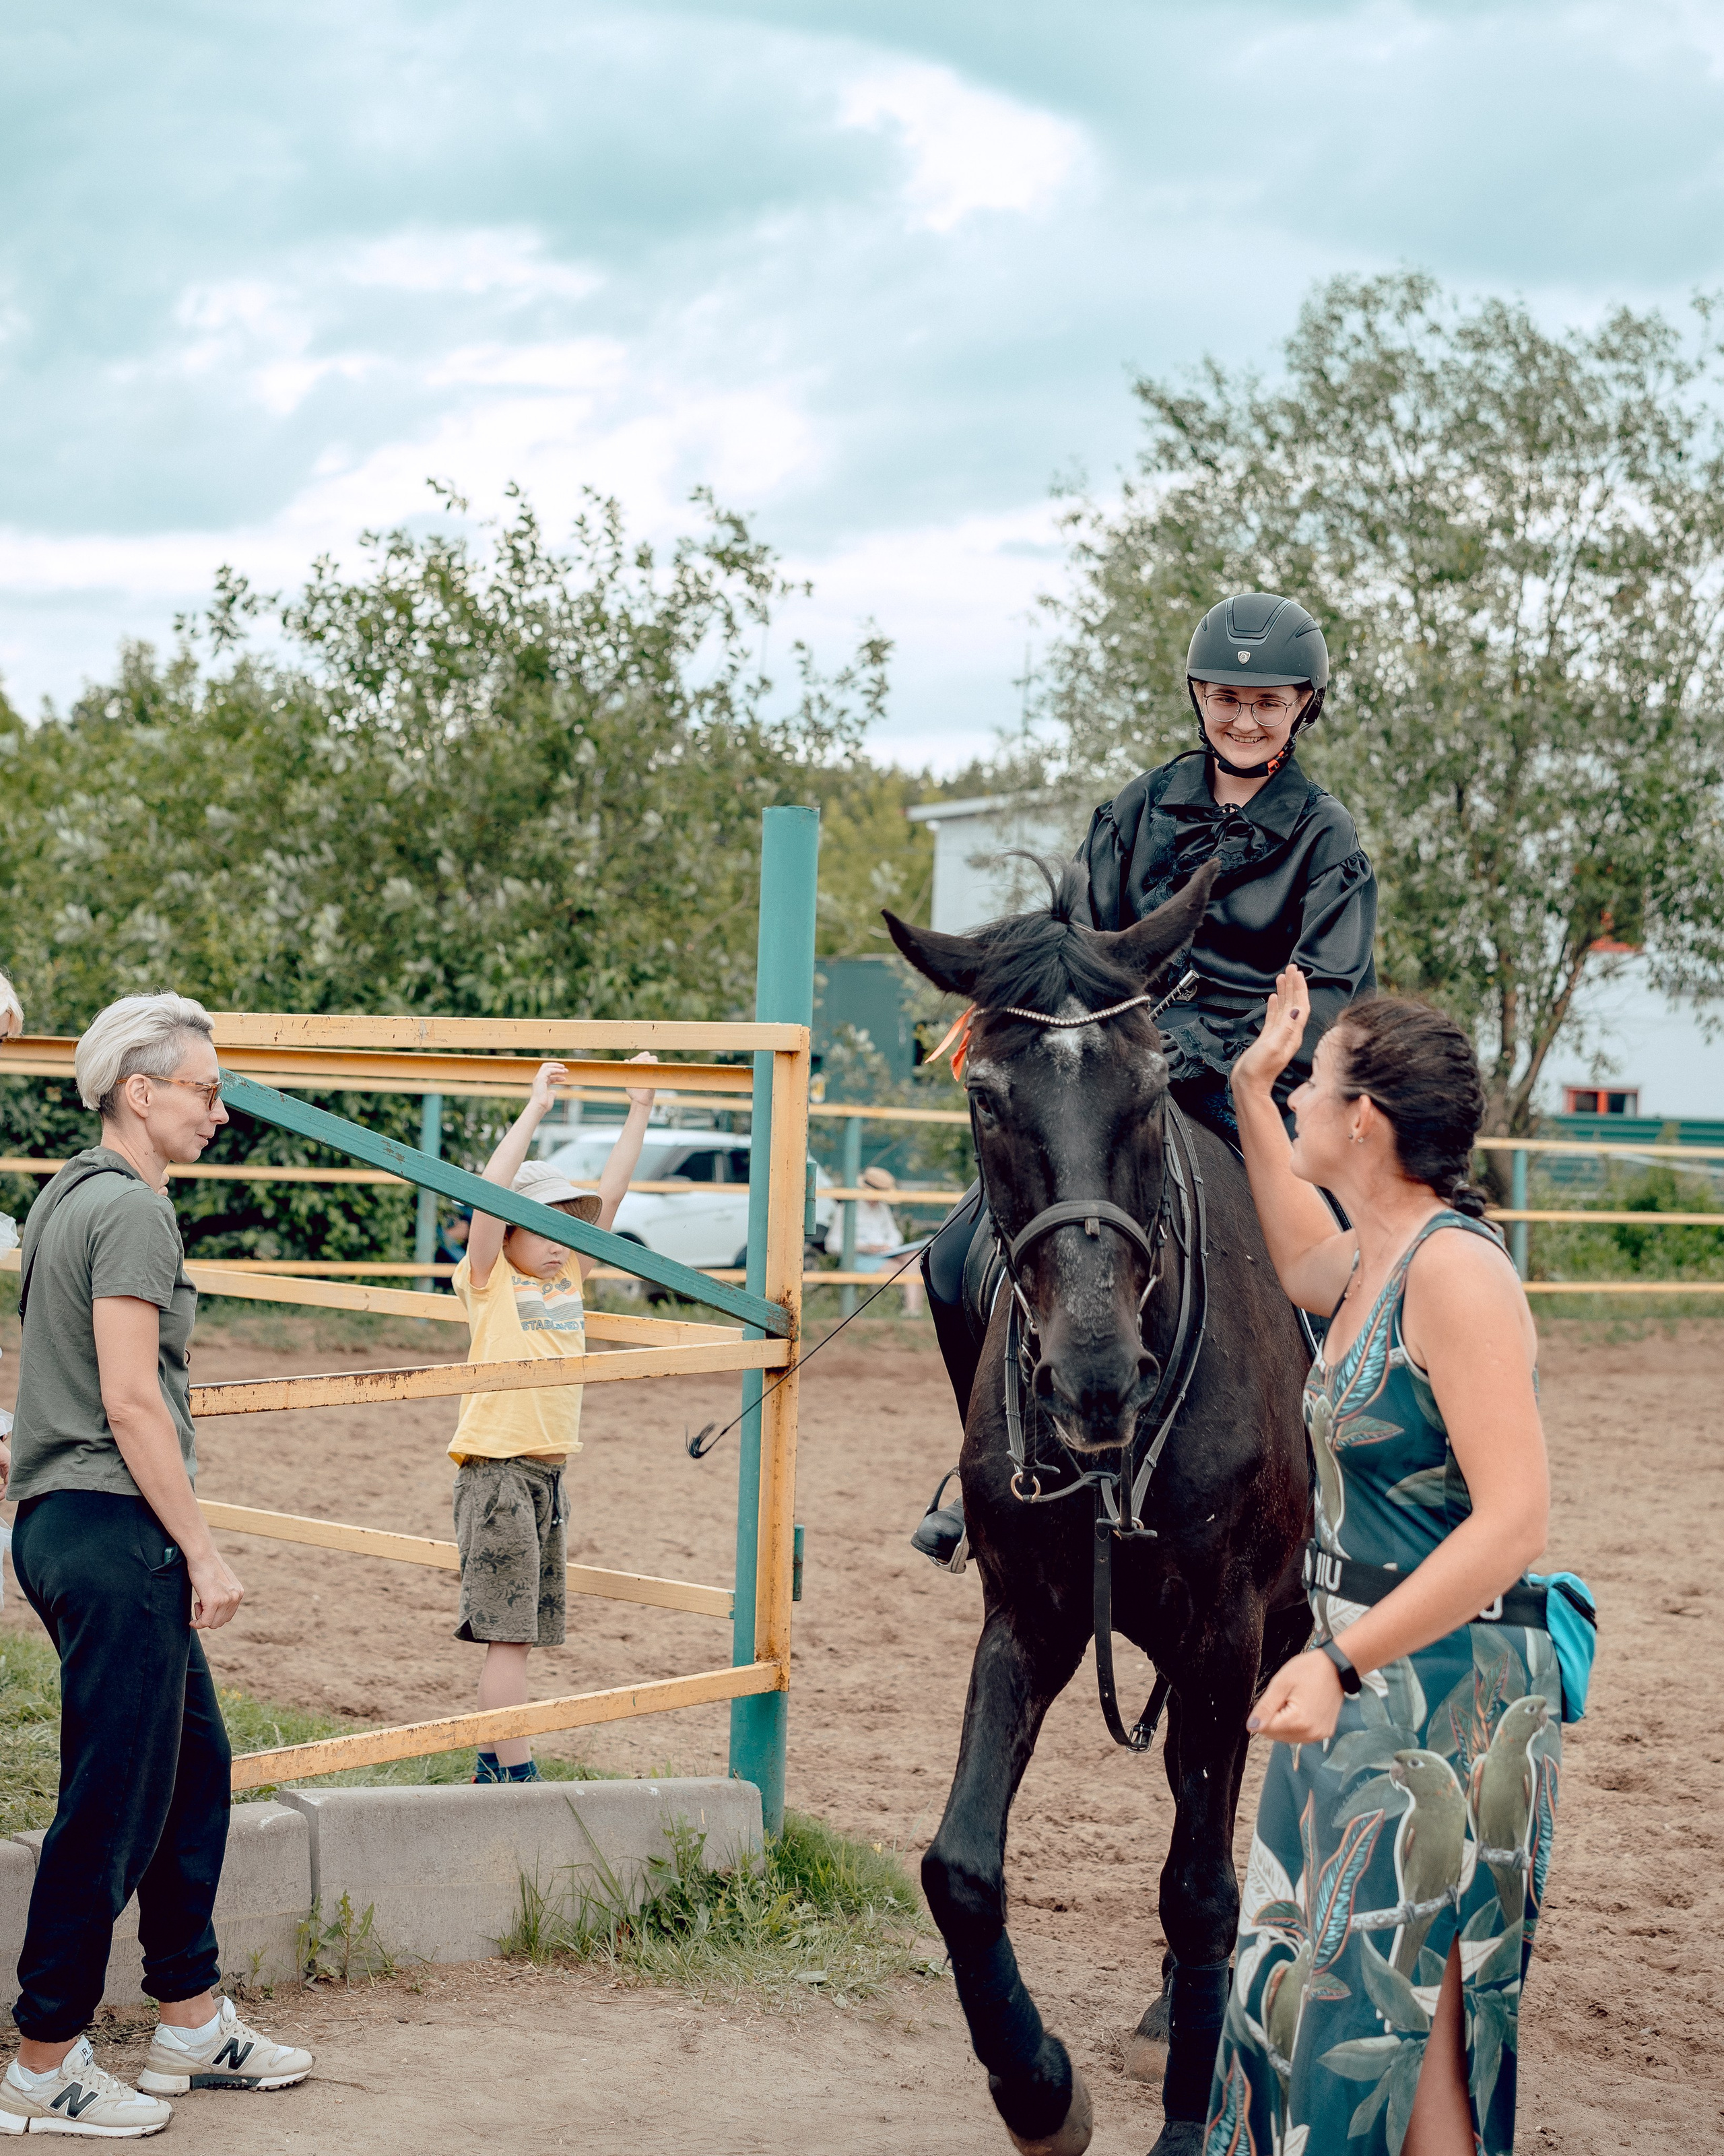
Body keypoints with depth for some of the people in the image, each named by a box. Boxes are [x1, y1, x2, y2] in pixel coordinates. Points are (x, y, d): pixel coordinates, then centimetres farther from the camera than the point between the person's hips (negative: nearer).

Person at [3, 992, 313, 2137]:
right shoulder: (131, 1208, -14)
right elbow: (131, 1401, -20)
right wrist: (205, 1552, -15)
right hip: (114, 1534, -10)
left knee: (195, 1765, 17)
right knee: (115, 1799, -4)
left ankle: (194, 2023, 26)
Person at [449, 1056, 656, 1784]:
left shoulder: (569, 1278, 12)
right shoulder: (489, 1282, -4)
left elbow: (609, 1195, 11)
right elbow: (490, 1192, -17)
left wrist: (639, 1109, 7)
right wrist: (535, 1108, -18)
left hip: (548, 1472, 7)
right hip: (497, 1469, -7)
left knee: (520, 1631, 11)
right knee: (508, 1632, -7)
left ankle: (494, 1765, 19)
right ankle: (515, 1775, -6)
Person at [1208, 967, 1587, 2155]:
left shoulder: (1454, 1269, -21)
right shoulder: (1376, 1260, 8)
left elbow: (1514, 1522, -29)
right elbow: (1306, 1265, 36)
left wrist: (1342, 1662, -35)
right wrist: (1252, 1091, 30)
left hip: (1446, 1687, -10)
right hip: (1371, 1670, 10)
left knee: (1393, 2005, -2)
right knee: (1323, 1987, 17)